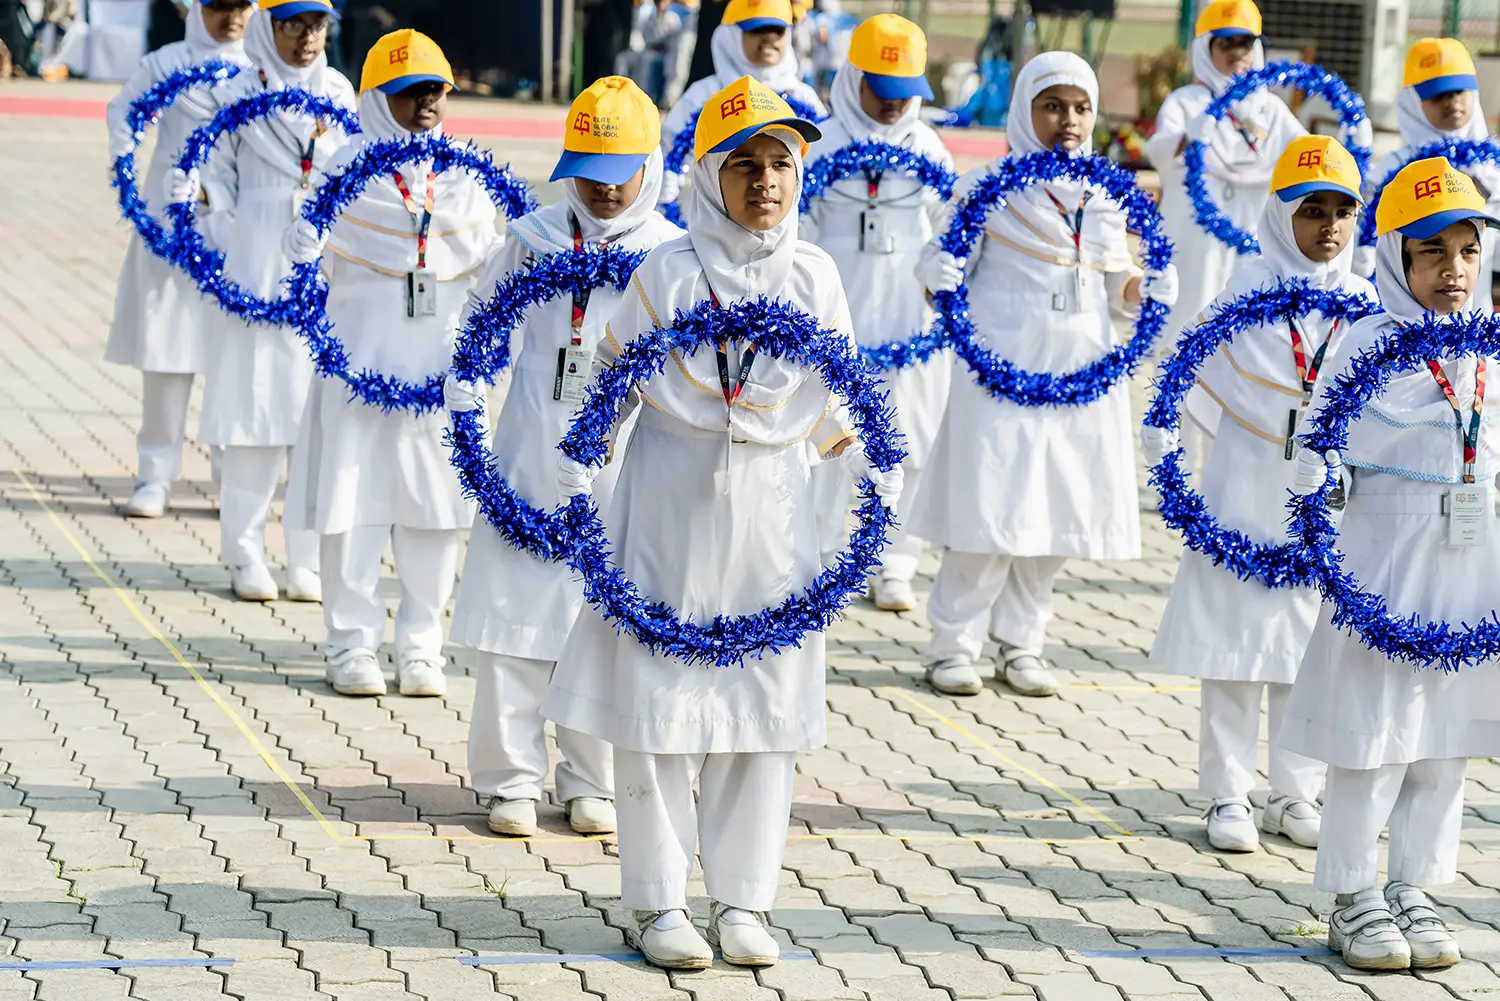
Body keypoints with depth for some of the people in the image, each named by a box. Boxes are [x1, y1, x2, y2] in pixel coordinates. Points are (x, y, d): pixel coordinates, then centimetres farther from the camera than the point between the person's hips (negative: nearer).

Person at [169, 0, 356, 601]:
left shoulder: (339, 95, 10)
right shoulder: (238, 98, 1)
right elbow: (225, 183, 2)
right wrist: (195, 191, -18)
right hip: (258, 264, -2)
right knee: (254, 402, -3)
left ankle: (309, 560, 6)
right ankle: (245, 556, 4)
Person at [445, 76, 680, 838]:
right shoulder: (537, 240, 3)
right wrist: (460, 405, 7)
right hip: (533, 462, 0)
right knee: (517, 617, 2)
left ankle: (594, 784, 18)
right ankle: (511, 779, 12)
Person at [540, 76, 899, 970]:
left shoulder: (814, 276, 4)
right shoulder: (668, 274, -5)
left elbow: (838, 403, 13)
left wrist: (878, 470, -1)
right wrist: (575, 484, -5)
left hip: (773, 504, 3)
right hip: (673, 500, -3)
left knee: (768, 701, 6)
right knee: (661, 695, -1)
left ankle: (744, 899, 15)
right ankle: (658, 903, 9)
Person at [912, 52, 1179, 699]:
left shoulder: (1104, 195, 11)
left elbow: (1114, 279, 16)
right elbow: (949, 270, 0)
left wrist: (1146, 290, -4)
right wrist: (938, 274, -22)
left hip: (1082, 372, 5)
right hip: (1002, 367, -5)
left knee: (1062, 511, 7)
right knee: (988, 508, -7)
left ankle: (1020, 643, 19)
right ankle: (953, 643, 4)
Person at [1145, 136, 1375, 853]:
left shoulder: (1363, 303, 4)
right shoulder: (1249, 290, -5)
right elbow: (1194, 367, -2)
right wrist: (1162, 438, -11)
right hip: (1247, 490, -3)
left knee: (1308, 645, 8)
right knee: (1234, 640, -1)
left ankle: (1296, 795, 18)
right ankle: (1227, 797, 7)